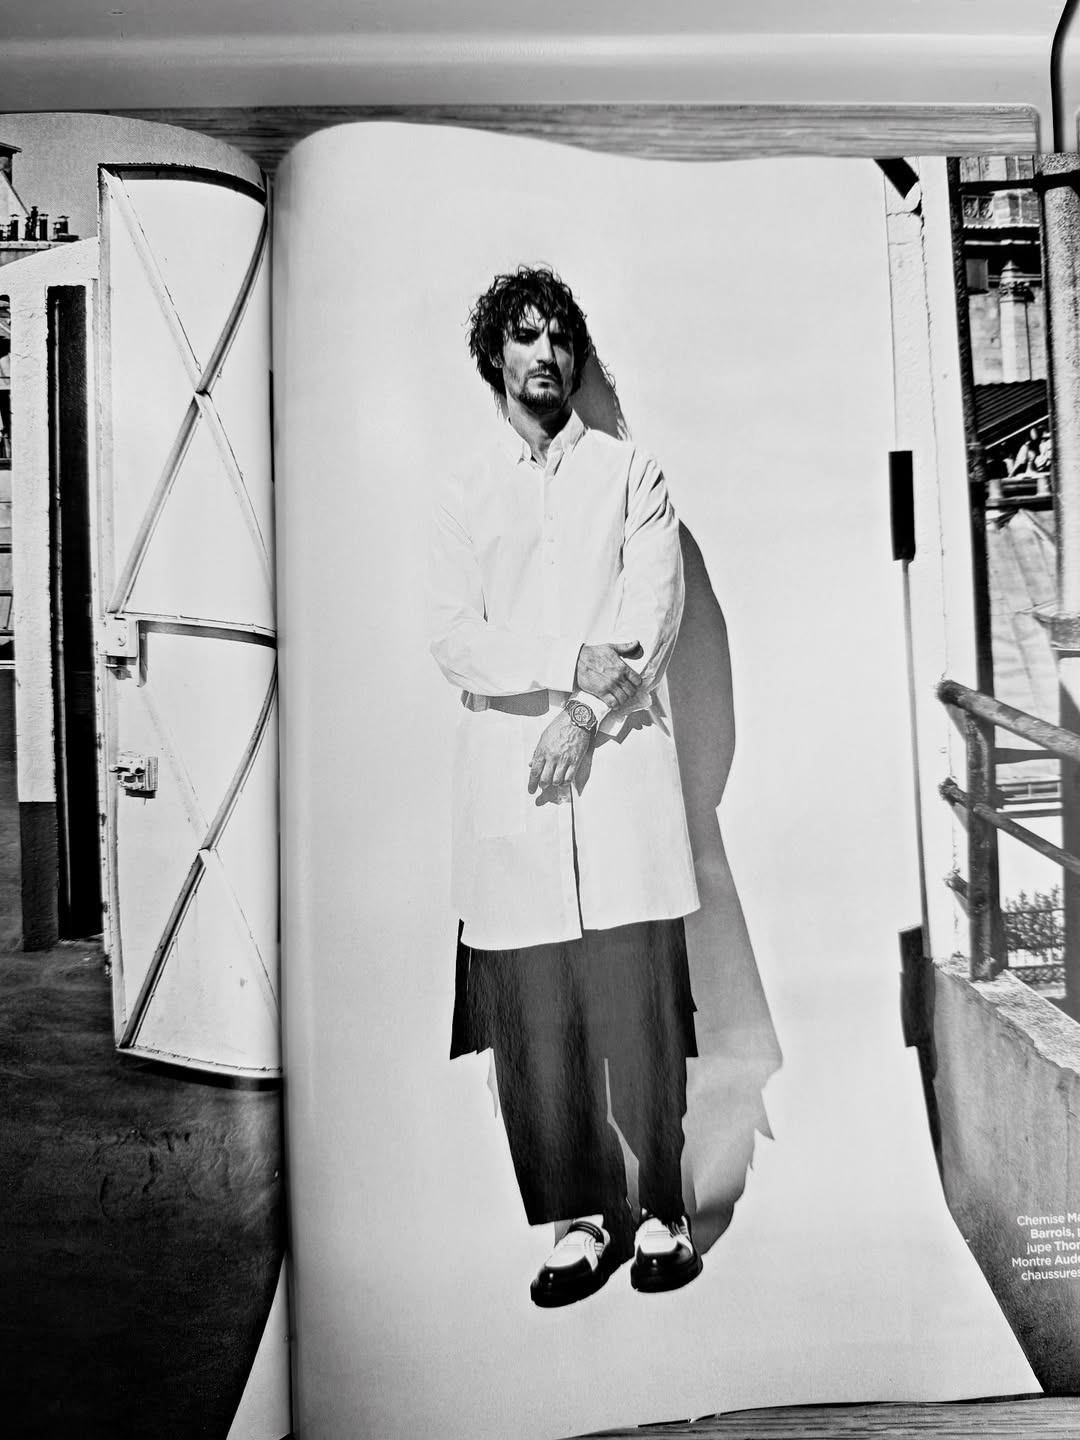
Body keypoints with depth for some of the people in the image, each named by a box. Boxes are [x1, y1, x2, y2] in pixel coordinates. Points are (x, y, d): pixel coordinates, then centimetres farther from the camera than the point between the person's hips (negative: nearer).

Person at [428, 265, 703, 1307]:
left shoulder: (630, 474, 14)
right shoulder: (463, 496, 14)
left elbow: (654, 614, 2)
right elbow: (453, 642, 2)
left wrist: (587, 717, -10)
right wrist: (572, 660, -11)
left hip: (619, 757, -1)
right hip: (505, 766, 1)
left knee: (640, 991, -3)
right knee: (533, 1010, 0)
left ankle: (660, 1212, 13)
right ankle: (580, 1222, 14)